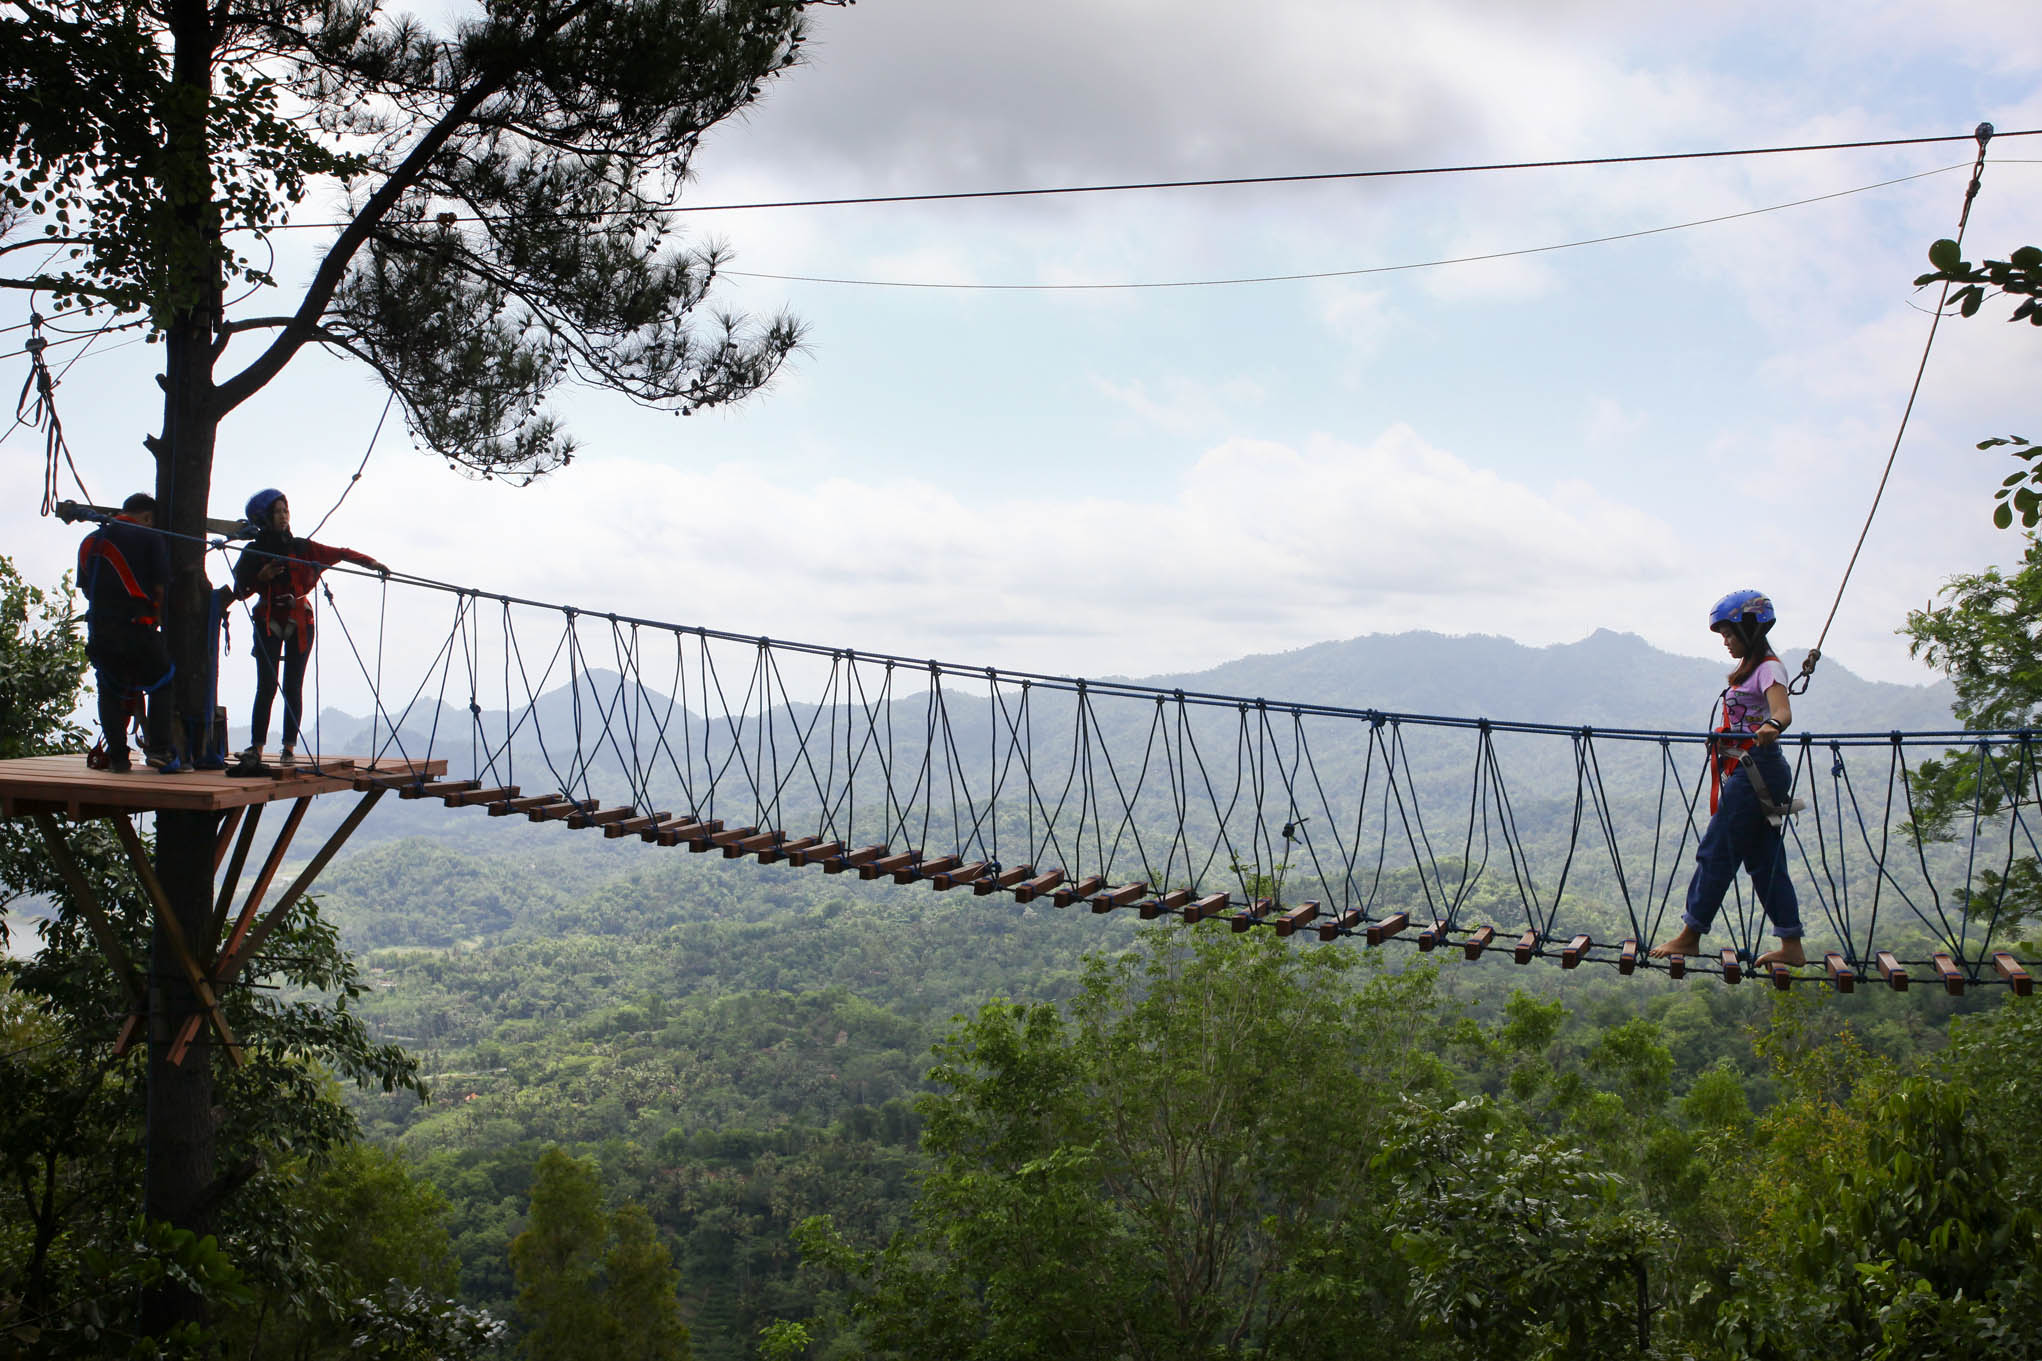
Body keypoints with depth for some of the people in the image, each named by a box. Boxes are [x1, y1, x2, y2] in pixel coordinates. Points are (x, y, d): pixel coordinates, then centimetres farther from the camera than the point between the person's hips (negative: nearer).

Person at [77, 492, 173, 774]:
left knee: (110, 692, 12)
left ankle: (117, 756, 7)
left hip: (99, 628, 4)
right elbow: (159, 587, -3)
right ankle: (157, 747, 0)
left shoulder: (90, 541, 15)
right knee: (161, 684, 10)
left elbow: (85, 588, 17)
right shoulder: (150, 538, -1)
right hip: (138, 626, -4)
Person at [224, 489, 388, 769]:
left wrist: (369, 562, -13)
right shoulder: (253, 552, 4)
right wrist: (262, 577, -15)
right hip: (268, 622, -1)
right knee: (267, 685, -10)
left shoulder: (302, 547, 6)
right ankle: (256, 747, -10)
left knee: (293, 685, -1)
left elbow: (337, 554, 0)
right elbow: (240, 591, 2)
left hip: (299, 622, 1)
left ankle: (289, 746, 4)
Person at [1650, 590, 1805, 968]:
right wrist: (1721, 739, 44)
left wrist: (1770, 727, -51)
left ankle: (1690, 936, 1)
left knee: (1715, 852, -5)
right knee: (1764, 860, 9)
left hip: (1756, 771, -10)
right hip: (1744, 770, 10)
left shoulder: (1768, 668, -11)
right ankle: (1791, 946, 11)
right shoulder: (1749, 668, 18)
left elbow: (1783, 711, -30)